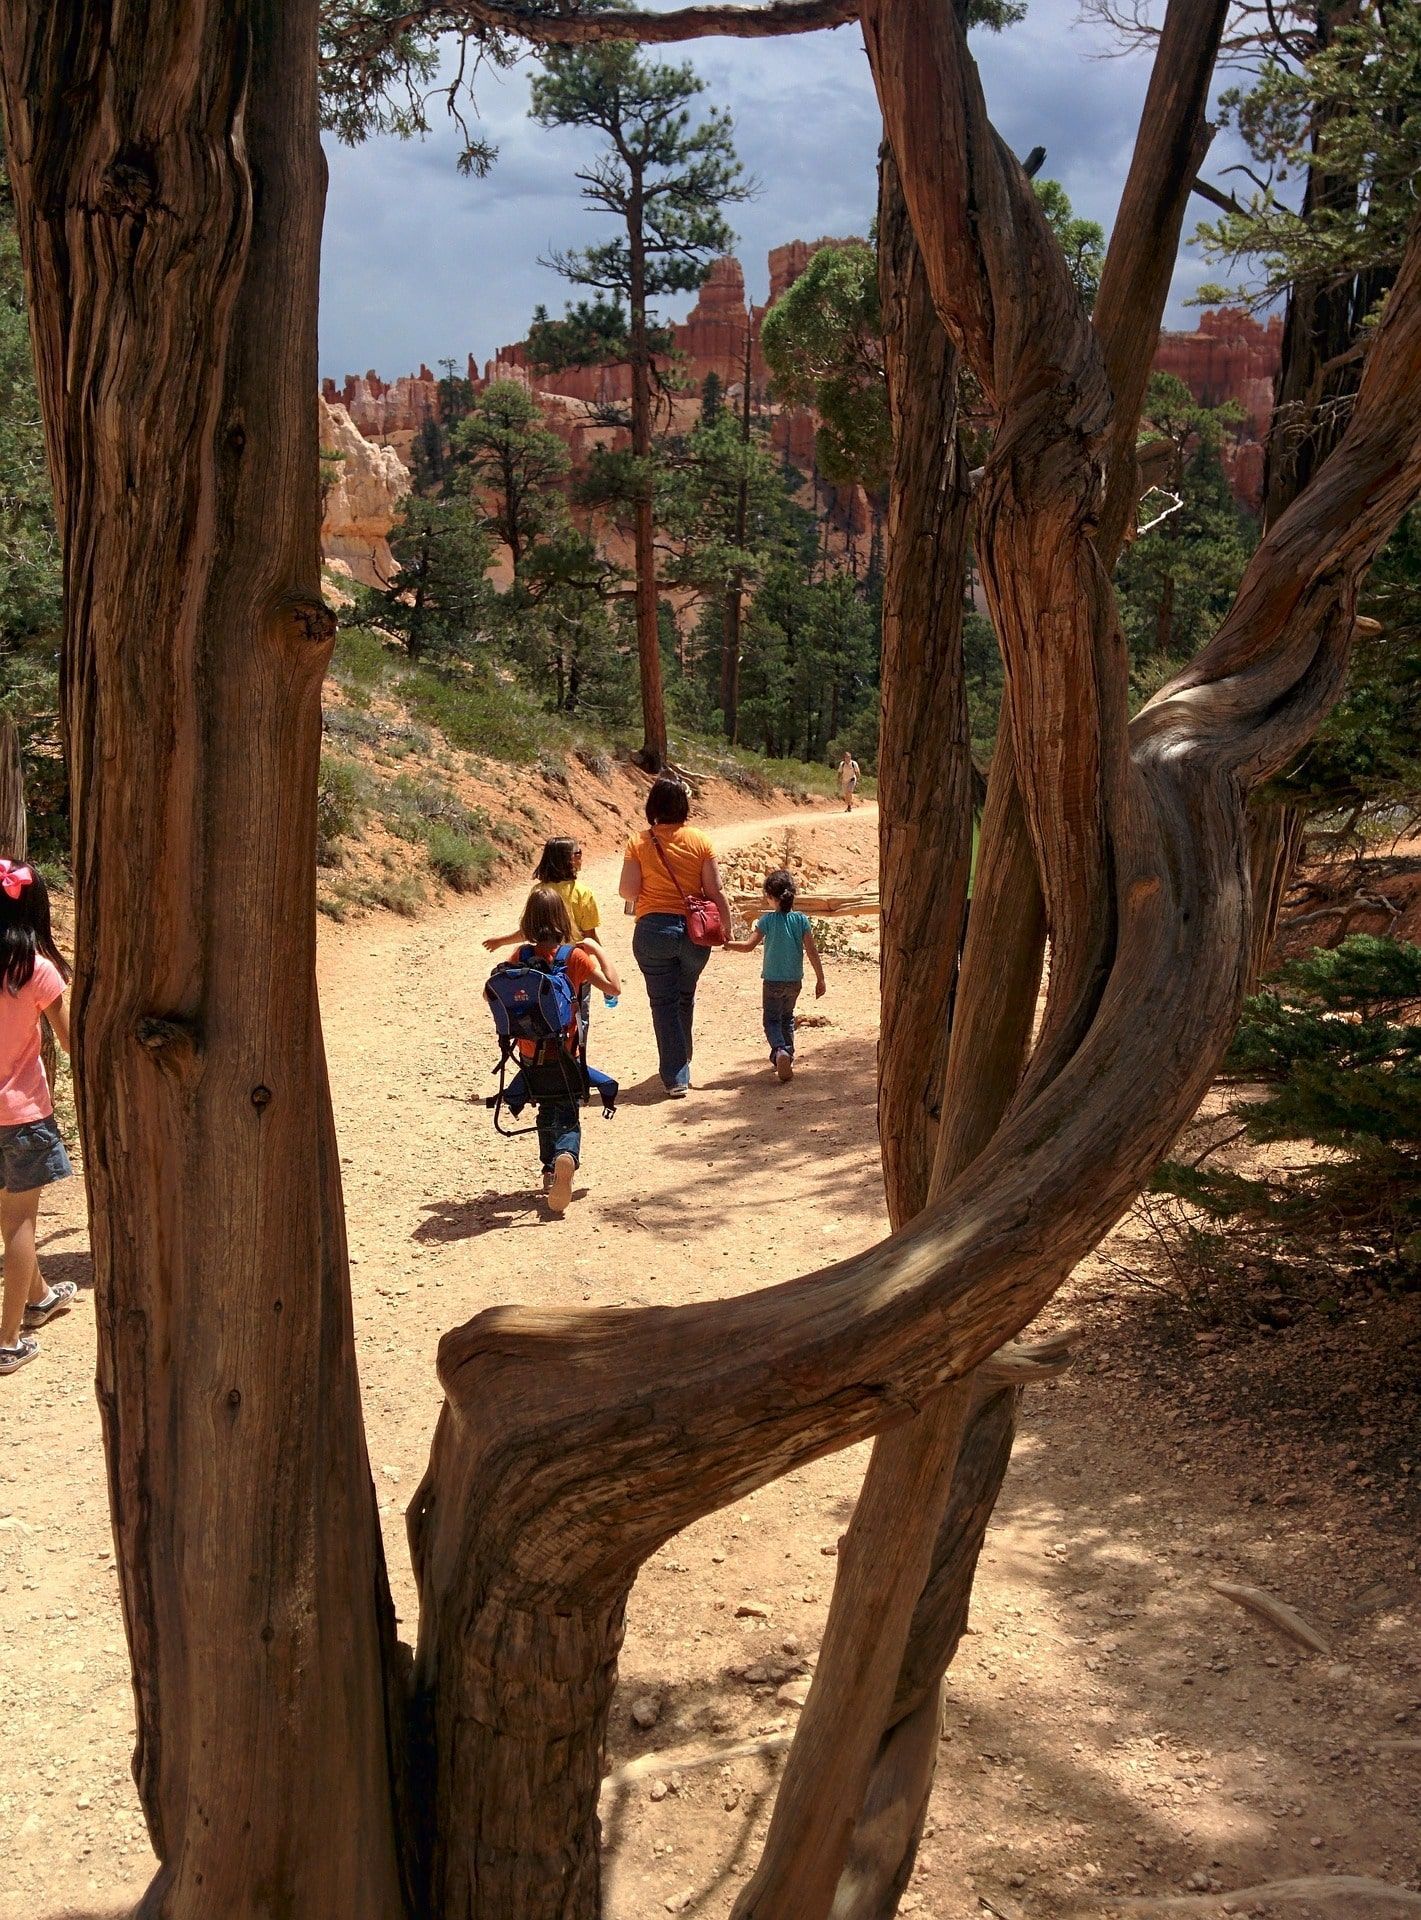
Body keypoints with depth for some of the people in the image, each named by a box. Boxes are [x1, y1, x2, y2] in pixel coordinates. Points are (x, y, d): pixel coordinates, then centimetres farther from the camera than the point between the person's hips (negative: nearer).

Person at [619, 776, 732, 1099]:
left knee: (664, 1004, 4)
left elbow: (627, 891, -7)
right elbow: (715, 891, -3)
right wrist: (726, 927, 6)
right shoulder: (699, 841, -3)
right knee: (685, 999, 23)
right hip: (695, 930, 2)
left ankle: (675, 1078, 1)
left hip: (653, 930, -2)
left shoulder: (639, 843, -6)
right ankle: (681, 1063, 40)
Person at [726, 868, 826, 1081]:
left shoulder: (767, 920, -10)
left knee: (772, 1020, 5)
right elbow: (812, 952, -5)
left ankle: (780, 1051, -22)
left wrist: (727, 943, 4)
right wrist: (820, 979, 2)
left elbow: (749, 946, -11)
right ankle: (789, 1057, 25)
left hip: (772, 980, -3)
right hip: (795, 980, 3)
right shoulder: (801, 919, -5)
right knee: (787, 1018, 23)